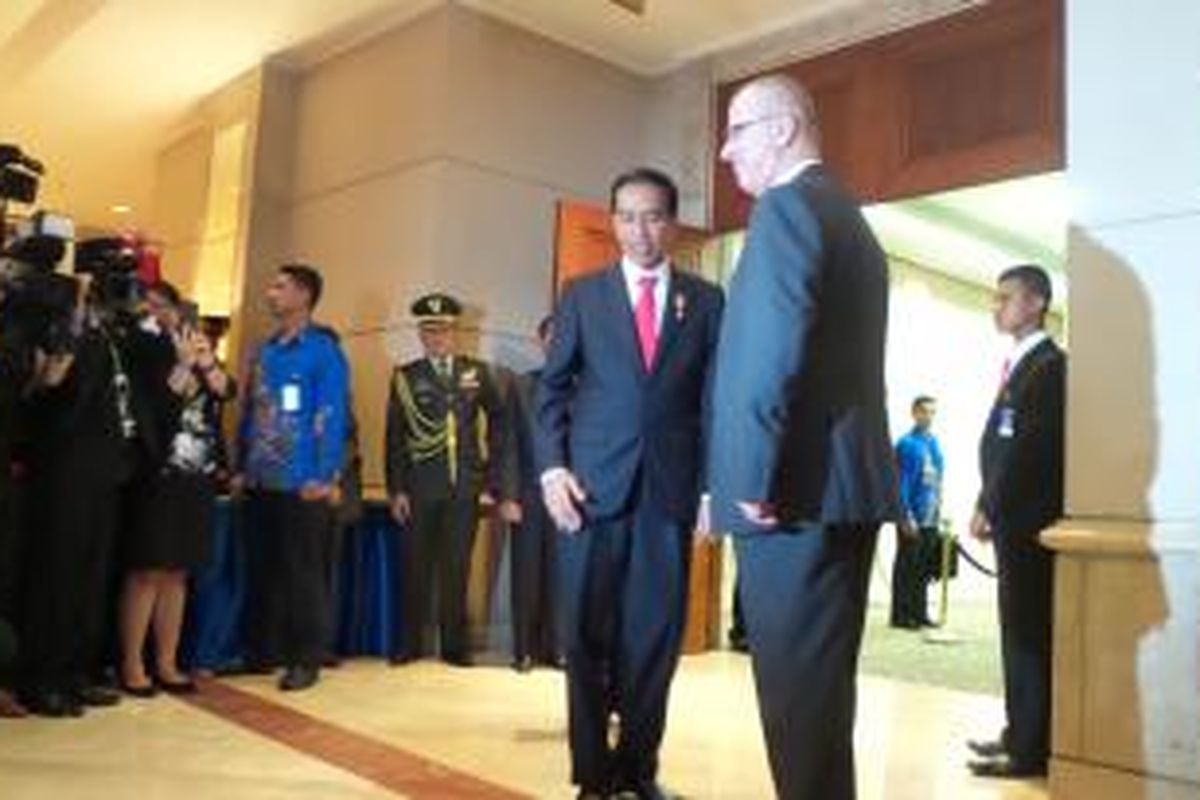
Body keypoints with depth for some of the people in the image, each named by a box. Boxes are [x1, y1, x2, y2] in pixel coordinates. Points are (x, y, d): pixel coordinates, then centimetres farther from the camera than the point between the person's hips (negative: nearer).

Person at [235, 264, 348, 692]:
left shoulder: (324, 351, -6)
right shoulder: (264, 351, 14)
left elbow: (332, 417, -11)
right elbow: (249, 411, 15)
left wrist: (324, 477, -16)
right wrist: (242, 467, 11)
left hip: (302, 483, -6)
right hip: (261, 481, 6)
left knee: (303, 572, 1)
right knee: (262, 569, 13)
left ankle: (306, 659, 10)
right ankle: (263, 650, 25)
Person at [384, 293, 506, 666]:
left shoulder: (477, 372, 9)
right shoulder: (405, 376, 6)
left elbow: (497, 420, 13)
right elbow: (394, 436, 2)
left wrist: (492, 474, 7)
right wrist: (396, 489, -4)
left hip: (464, 485, 1)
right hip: (420, 486, -1)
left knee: (457, 567, 5)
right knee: (416, 566, 3)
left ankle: (455, 645, 15)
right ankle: (409, 644, 15)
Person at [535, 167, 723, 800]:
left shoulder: (706, 301, 10)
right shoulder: (582, 295, 10)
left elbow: (717, 399, 7)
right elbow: (551, 389, 7)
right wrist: (551, 467, -5)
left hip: (671, 488, 0)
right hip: (592, 485, 0)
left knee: (655, 638, 5)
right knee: (588, 636, 4)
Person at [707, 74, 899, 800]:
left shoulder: (787, 205, -8)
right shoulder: (851, 219, 21)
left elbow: (772, 352, -20)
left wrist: (751, 479, -16)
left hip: (795, 491, -10)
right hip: (845, 482, 10)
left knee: (798, 687, -2)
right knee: (823, 683, 17)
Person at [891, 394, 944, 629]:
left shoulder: (934, 443, 10)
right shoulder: (907, 444, -12)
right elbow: (901, 484, -13)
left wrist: (938, 511, 14)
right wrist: (907, 517, -16)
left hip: (930, 519, 7)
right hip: (912, 519, -7)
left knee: (925, 569, 13)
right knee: (906, 568, 1)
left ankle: (919, 614, 21)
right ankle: (901, 615, 9)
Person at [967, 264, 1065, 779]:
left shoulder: (1049, 364, -10)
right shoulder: (1021, 365, 19)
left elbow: (1029, 449, -18)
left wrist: (988, 508, -13)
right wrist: (990, 508, 11)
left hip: (1028, 519, -9)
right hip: (1012, 518, 9)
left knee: (1029, 631, -4)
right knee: (1019, 629, 13)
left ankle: (1030, 750, 2)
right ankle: (1022, 734, 22)